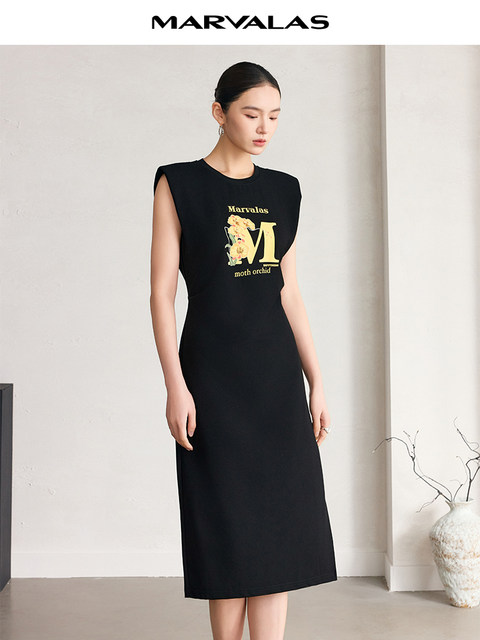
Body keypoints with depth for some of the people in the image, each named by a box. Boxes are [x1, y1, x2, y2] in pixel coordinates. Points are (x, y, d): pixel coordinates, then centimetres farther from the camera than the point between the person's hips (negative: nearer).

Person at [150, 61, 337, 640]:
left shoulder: (282, 191, 11)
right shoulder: (179, 184, -2)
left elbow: (289, 293, 12)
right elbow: (162, 292, -6)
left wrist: (316, 382, 8)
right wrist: (175, 386, -14)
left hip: (277, 375, 4)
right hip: (213, 372, -4)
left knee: (280, 525, 3)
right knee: (227, 530, 2)